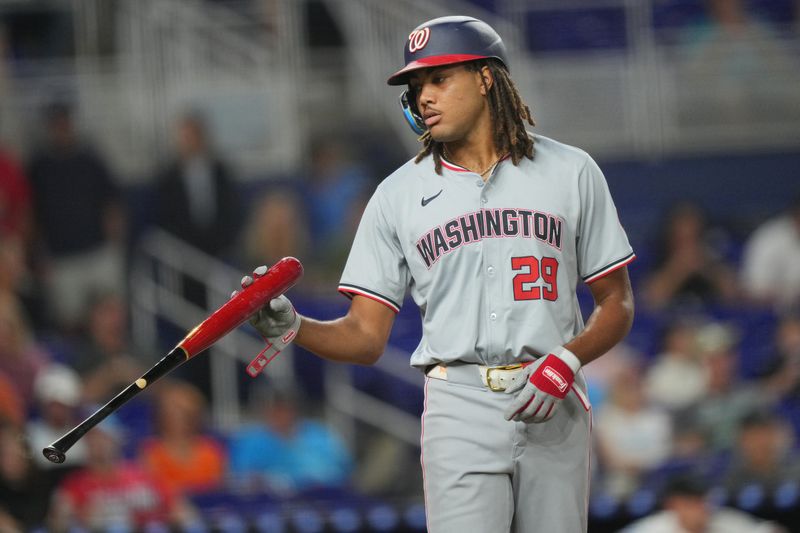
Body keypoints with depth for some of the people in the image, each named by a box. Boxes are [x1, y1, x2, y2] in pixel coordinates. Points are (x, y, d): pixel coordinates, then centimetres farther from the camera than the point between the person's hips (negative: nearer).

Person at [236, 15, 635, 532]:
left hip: (555, 410, 1)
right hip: (459, 411, 0)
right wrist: (292, 327, -15)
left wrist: (566, 360, -10)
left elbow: (617, 304, 9)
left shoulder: (570, 172, 7)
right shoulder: (399, 194, 8)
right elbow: (365, 338, 5)